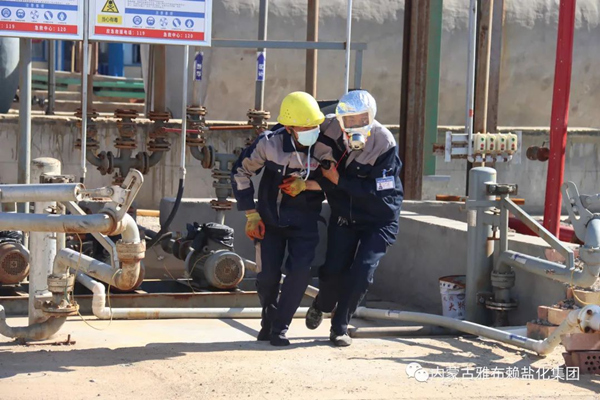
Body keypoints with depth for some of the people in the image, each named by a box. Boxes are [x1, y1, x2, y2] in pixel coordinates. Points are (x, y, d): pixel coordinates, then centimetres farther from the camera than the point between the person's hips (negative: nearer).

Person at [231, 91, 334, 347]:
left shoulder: (324, 148, -16)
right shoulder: (270, 144, -18)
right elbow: (240, 172, -4)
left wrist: (306, 184, -20)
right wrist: (251, 215, -5)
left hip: (304, 220, 0)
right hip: (270, 218, 0)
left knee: (300, 271, -17)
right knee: (268, 275, -3)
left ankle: (280, 327, 0)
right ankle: (269, 318, 28)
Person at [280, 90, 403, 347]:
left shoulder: (384, 144, -23)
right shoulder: (330, 132, -14)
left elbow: (377, 188, -26)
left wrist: (338, 180, -29)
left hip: (379, 218, -2)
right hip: (344, 215, 3)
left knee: (361, 273, -12)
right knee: (333, 270, -3)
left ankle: (339, 327, 8)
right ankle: (321, 306, 32)